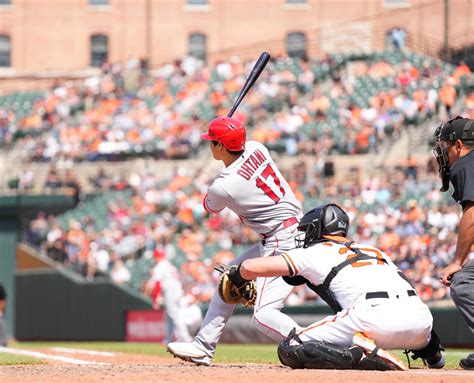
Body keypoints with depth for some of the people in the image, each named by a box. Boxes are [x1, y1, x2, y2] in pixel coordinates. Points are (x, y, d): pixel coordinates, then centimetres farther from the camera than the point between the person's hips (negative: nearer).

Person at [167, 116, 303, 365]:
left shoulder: (224, 187, -18)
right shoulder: (256, 148, 1)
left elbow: (210, 207, 8)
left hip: (282, 244, -10)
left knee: (263, 314, -15)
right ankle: (203, 348, 26)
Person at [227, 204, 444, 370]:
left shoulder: (315, 253, 18)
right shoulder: (375, 251, 34)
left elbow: (251, 267, 14)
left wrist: (236, 276, 36)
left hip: (376, 318, -7)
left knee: (291, 350, 0)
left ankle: (359, 356, -19)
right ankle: (430, 351, 16)